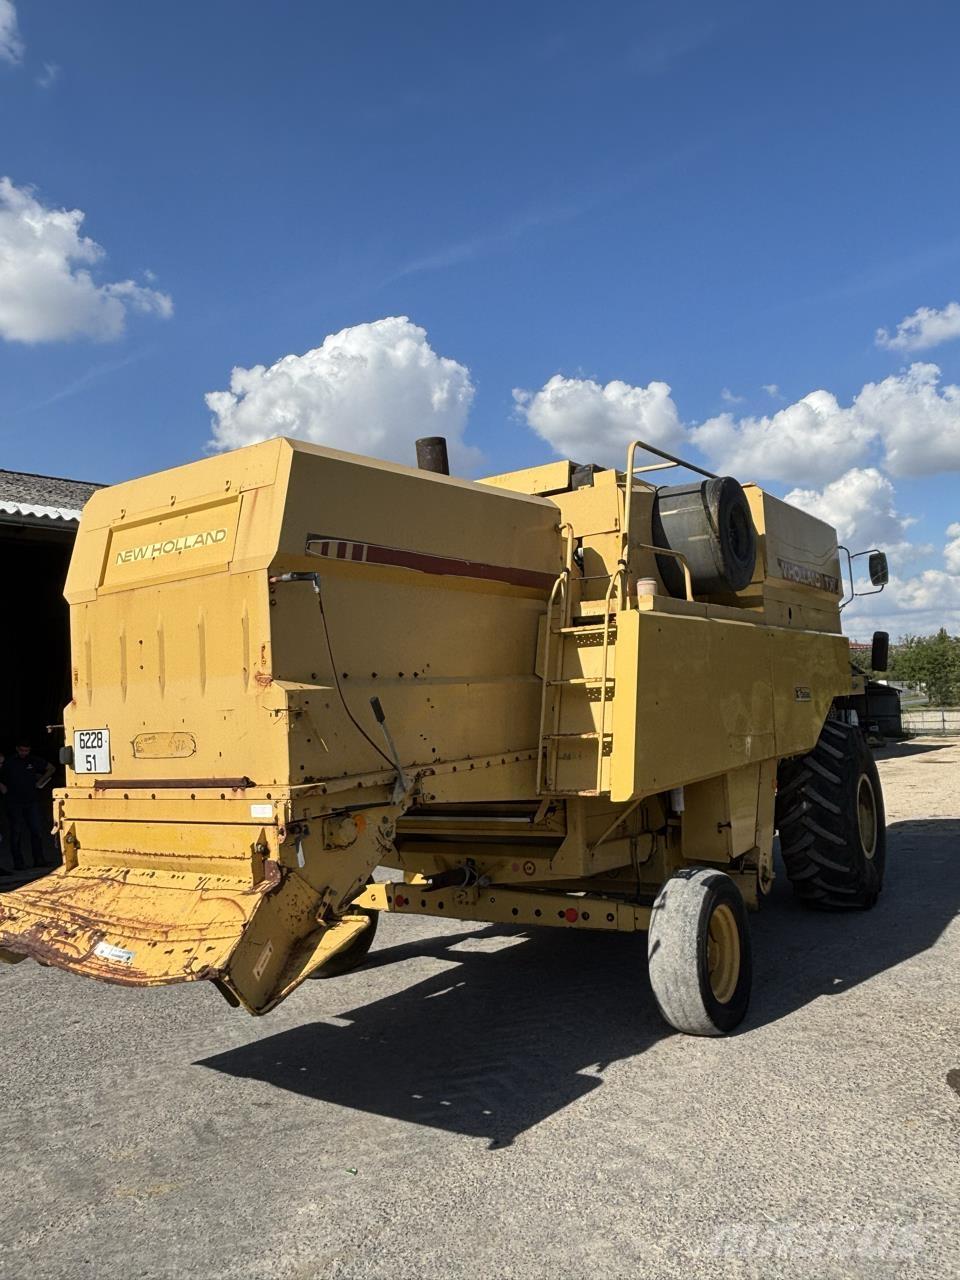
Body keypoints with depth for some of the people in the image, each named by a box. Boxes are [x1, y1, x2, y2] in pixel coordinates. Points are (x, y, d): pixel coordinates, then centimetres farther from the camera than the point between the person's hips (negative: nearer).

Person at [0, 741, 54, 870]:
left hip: (32, 802, 2)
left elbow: (51, 769, 19)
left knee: (37, 830, -2)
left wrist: (41, 781, 10)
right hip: (14, 803, -2)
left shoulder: (34, 761, 6)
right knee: (16, 832, 1)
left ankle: (38, 859, 4)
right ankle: (18, 862, 7)